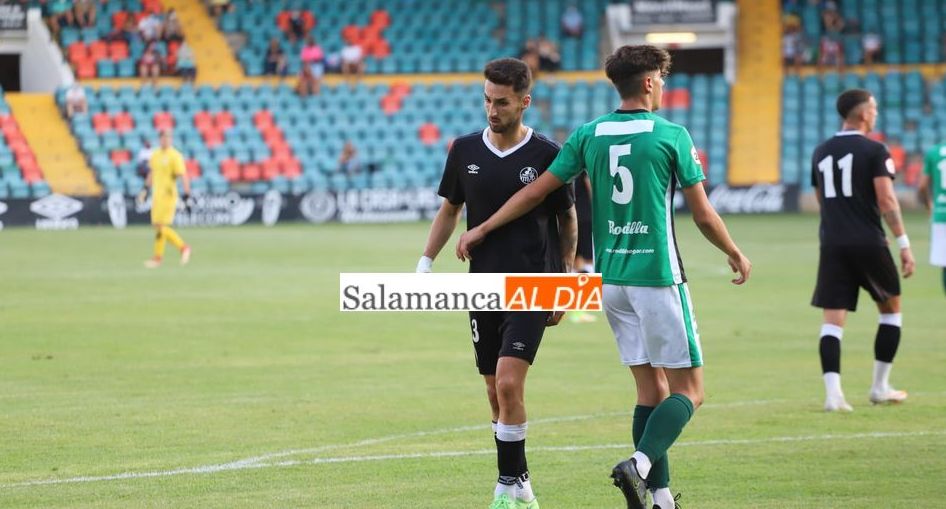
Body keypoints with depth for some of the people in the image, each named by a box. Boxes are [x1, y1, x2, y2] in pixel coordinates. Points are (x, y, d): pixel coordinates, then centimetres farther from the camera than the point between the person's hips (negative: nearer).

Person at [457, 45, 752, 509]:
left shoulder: (589, 134, 5)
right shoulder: (671, 135, -8)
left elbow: (536, 192, 7)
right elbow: (703, 215, -3)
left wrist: (482, 229, 19)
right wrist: (735, 255, 14)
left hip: (610, 278, 6)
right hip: (657, 275, -5)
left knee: (651, 388, 12)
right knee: (689, 389, -1)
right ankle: (640, 465, -24)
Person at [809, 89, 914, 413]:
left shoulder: (821, 152, 12)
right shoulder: (874, 151, -6)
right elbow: (887, 200, -14)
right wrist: (903, 243, -12)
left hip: (832, 244, 4)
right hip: (869, 243, -4)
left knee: (833, 321, -1)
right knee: (890, 310, 16)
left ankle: (833, 392, -17)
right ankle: (880, 387, 17)